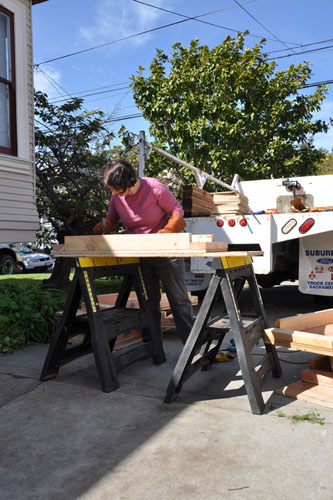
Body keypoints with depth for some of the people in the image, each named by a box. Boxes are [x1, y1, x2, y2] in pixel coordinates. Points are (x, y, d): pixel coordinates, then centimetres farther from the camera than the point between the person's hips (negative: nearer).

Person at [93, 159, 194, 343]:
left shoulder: (154, 188, -15)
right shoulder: (116, 197, -1)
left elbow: (177, 211, -8)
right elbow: (111, 219, 13)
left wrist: (167, 231, -24)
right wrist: (103, 226, -11)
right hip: (139, 257, 5)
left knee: (178, 299, -1)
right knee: (149, 302, 11)